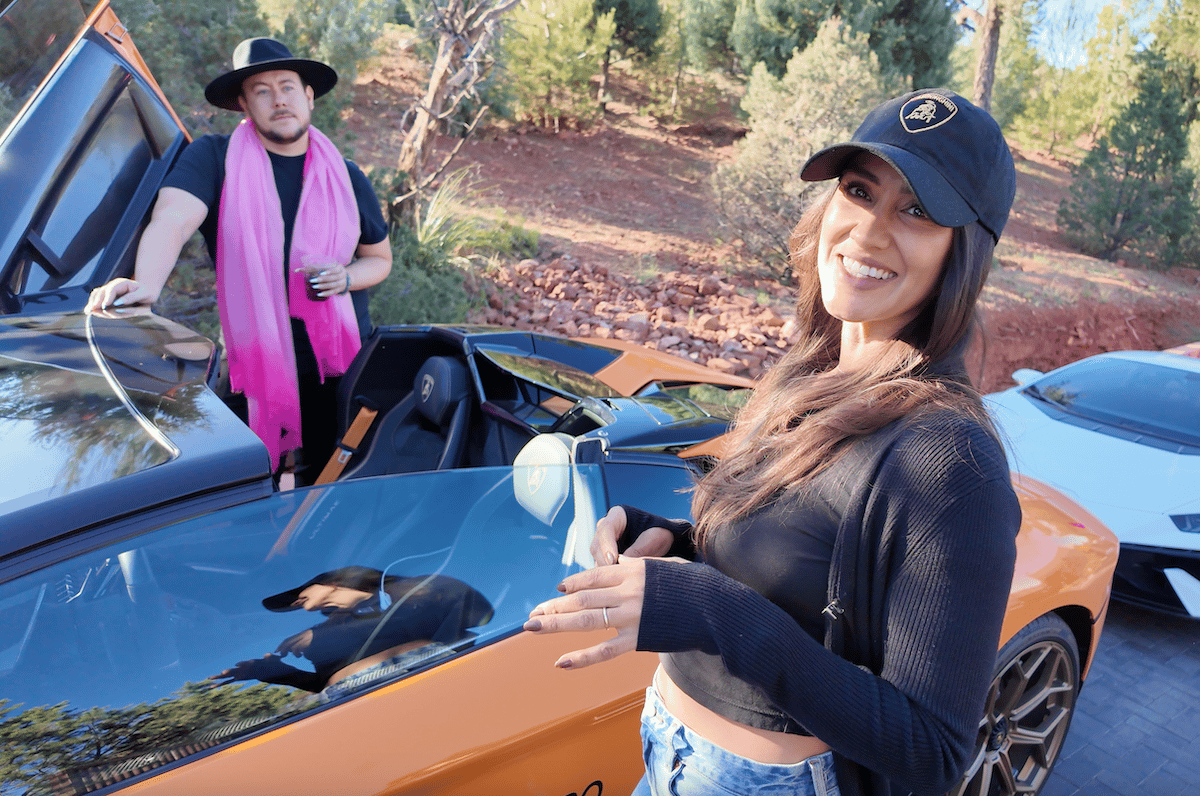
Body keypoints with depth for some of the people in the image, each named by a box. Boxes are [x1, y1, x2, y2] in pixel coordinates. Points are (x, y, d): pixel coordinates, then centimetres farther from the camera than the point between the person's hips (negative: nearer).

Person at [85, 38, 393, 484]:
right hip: (255, 360, -2)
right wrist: (146, 284, -42)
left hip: (341, 362, 2)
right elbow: (172, 220, -21)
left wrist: (345, 277, -7)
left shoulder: (346, 177, 6)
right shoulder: (216, 159, -4)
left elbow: (379, 258, 16)